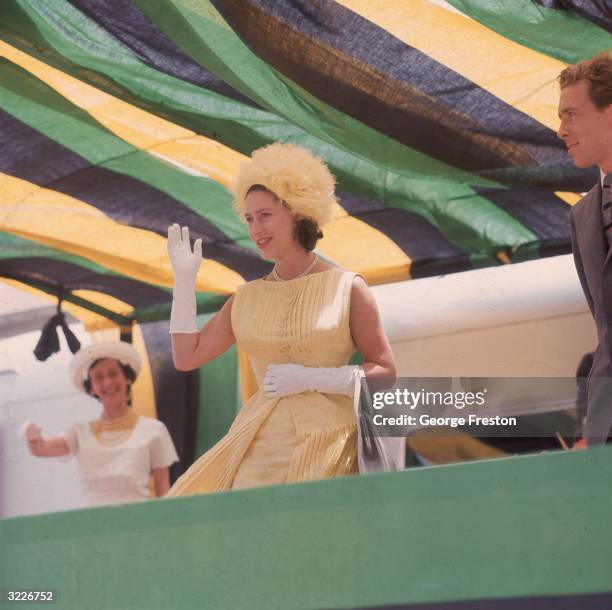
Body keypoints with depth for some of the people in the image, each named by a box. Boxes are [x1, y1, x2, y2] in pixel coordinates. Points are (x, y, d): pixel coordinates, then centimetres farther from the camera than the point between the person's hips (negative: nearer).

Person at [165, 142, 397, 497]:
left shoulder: (347, 288, 1)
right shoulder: (247, 298, 12)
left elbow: (385, 372, -1)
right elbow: (187, 356, 12)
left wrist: (311, 379, -11)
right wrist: (184, 279, 11)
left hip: (326, 441, -4)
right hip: (259, 444, 4)